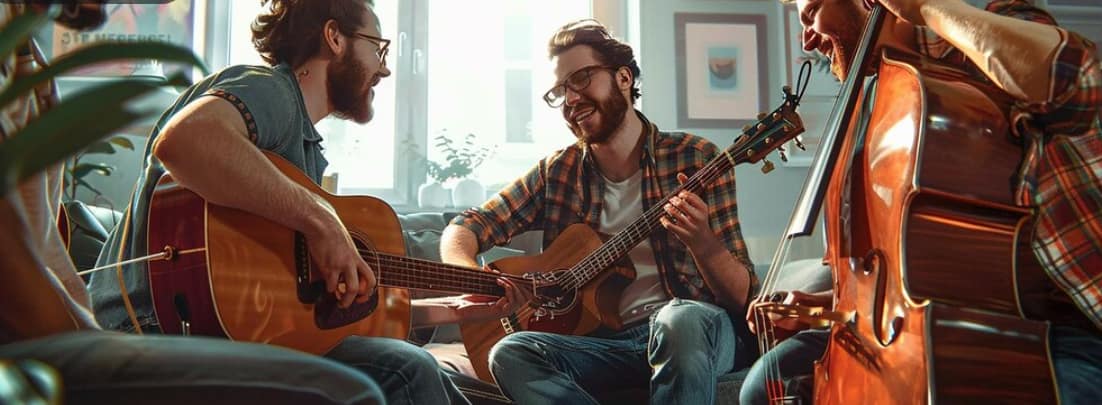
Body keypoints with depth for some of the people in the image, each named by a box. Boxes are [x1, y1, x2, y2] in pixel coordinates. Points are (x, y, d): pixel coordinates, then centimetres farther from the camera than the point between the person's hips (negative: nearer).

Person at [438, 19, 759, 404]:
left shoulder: (695, 158, -1)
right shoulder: (557, 172, 8)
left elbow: (742, 296, -3)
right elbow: (464, 227, 7)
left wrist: (702, 241, -25)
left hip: (699, 329, -3)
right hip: (601, 340, 4)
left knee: (681, 319, -38)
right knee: (510, 353, -26)